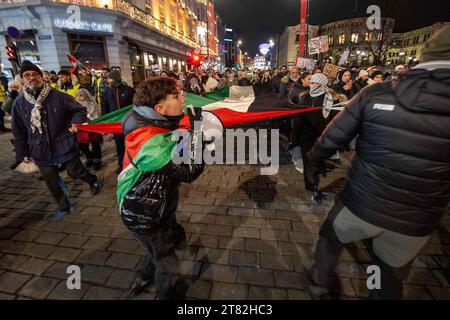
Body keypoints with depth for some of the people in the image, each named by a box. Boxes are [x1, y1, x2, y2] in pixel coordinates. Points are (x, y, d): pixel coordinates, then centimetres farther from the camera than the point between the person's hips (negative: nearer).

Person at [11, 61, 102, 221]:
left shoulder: (58, 96, -8)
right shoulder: (19, 103, 1)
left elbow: (79, 110, 2)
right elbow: (19, 131, 8)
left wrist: (75, 122, -19)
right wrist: (22, 152, 9)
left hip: (64, 144, -4)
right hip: (40, 150, 4)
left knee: (74, 171, 2)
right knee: (51, 181, 11)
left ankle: (94, 181, 35)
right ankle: (64, 207, 30)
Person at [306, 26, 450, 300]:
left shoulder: (376, 94, -15)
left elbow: (331, 141, -11)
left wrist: (313, 157, 8)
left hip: (359, 204, -1)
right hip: (417, 222, 2)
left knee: (330, 238, 28)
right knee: (391, 276, 26)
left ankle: (320, 283, 50)